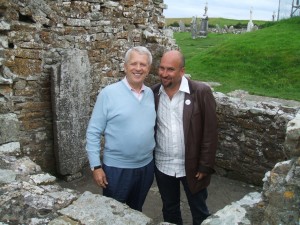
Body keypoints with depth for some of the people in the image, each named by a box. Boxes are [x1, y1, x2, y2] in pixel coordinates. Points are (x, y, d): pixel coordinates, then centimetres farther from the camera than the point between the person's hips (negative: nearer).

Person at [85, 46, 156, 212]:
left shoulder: (150, 94, 2)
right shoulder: (108, 93, -13)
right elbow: (93, 133, -11)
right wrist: (96, 166, -13)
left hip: (146, 167, 5)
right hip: (116, 168, -4)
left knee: (136, 212, 23)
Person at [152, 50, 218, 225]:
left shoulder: (201, 92, -14)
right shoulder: (154, 93, -3)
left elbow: (210, 132, -12)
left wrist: (205, 166, -12)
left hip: (192, 167, -3)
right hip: (162, 166, 3)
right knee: (169, 211, 22)